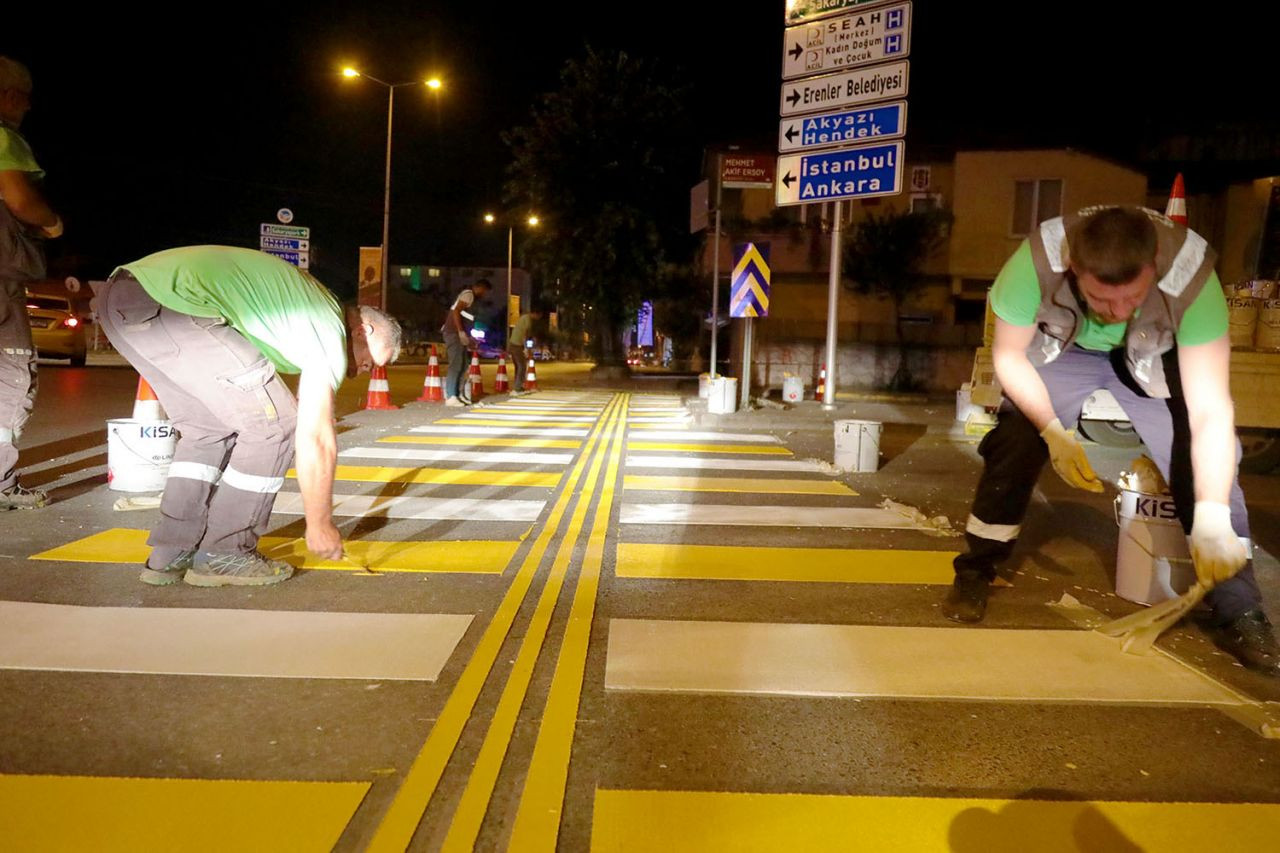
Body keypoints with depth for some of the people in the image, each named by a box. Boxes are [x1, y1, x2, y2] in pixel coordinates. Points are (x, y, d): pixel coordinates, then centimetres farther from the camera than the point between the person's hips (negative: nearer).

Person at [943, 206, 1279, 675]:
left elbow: (1210, 413, -35)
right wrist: (1053, 432, -29)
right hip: (1060, 352, 0)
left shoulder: (1192, 273, -37)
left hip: (1156, 361, 0)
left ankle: (1238, 613, 1)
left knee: (1210, 469, -12)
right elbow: (1009, 354, -19)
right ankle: (975, 572, 1)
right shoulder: (1037, 260, -38)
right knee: (1015, 441, -17)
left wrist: (1211, 517, -41)